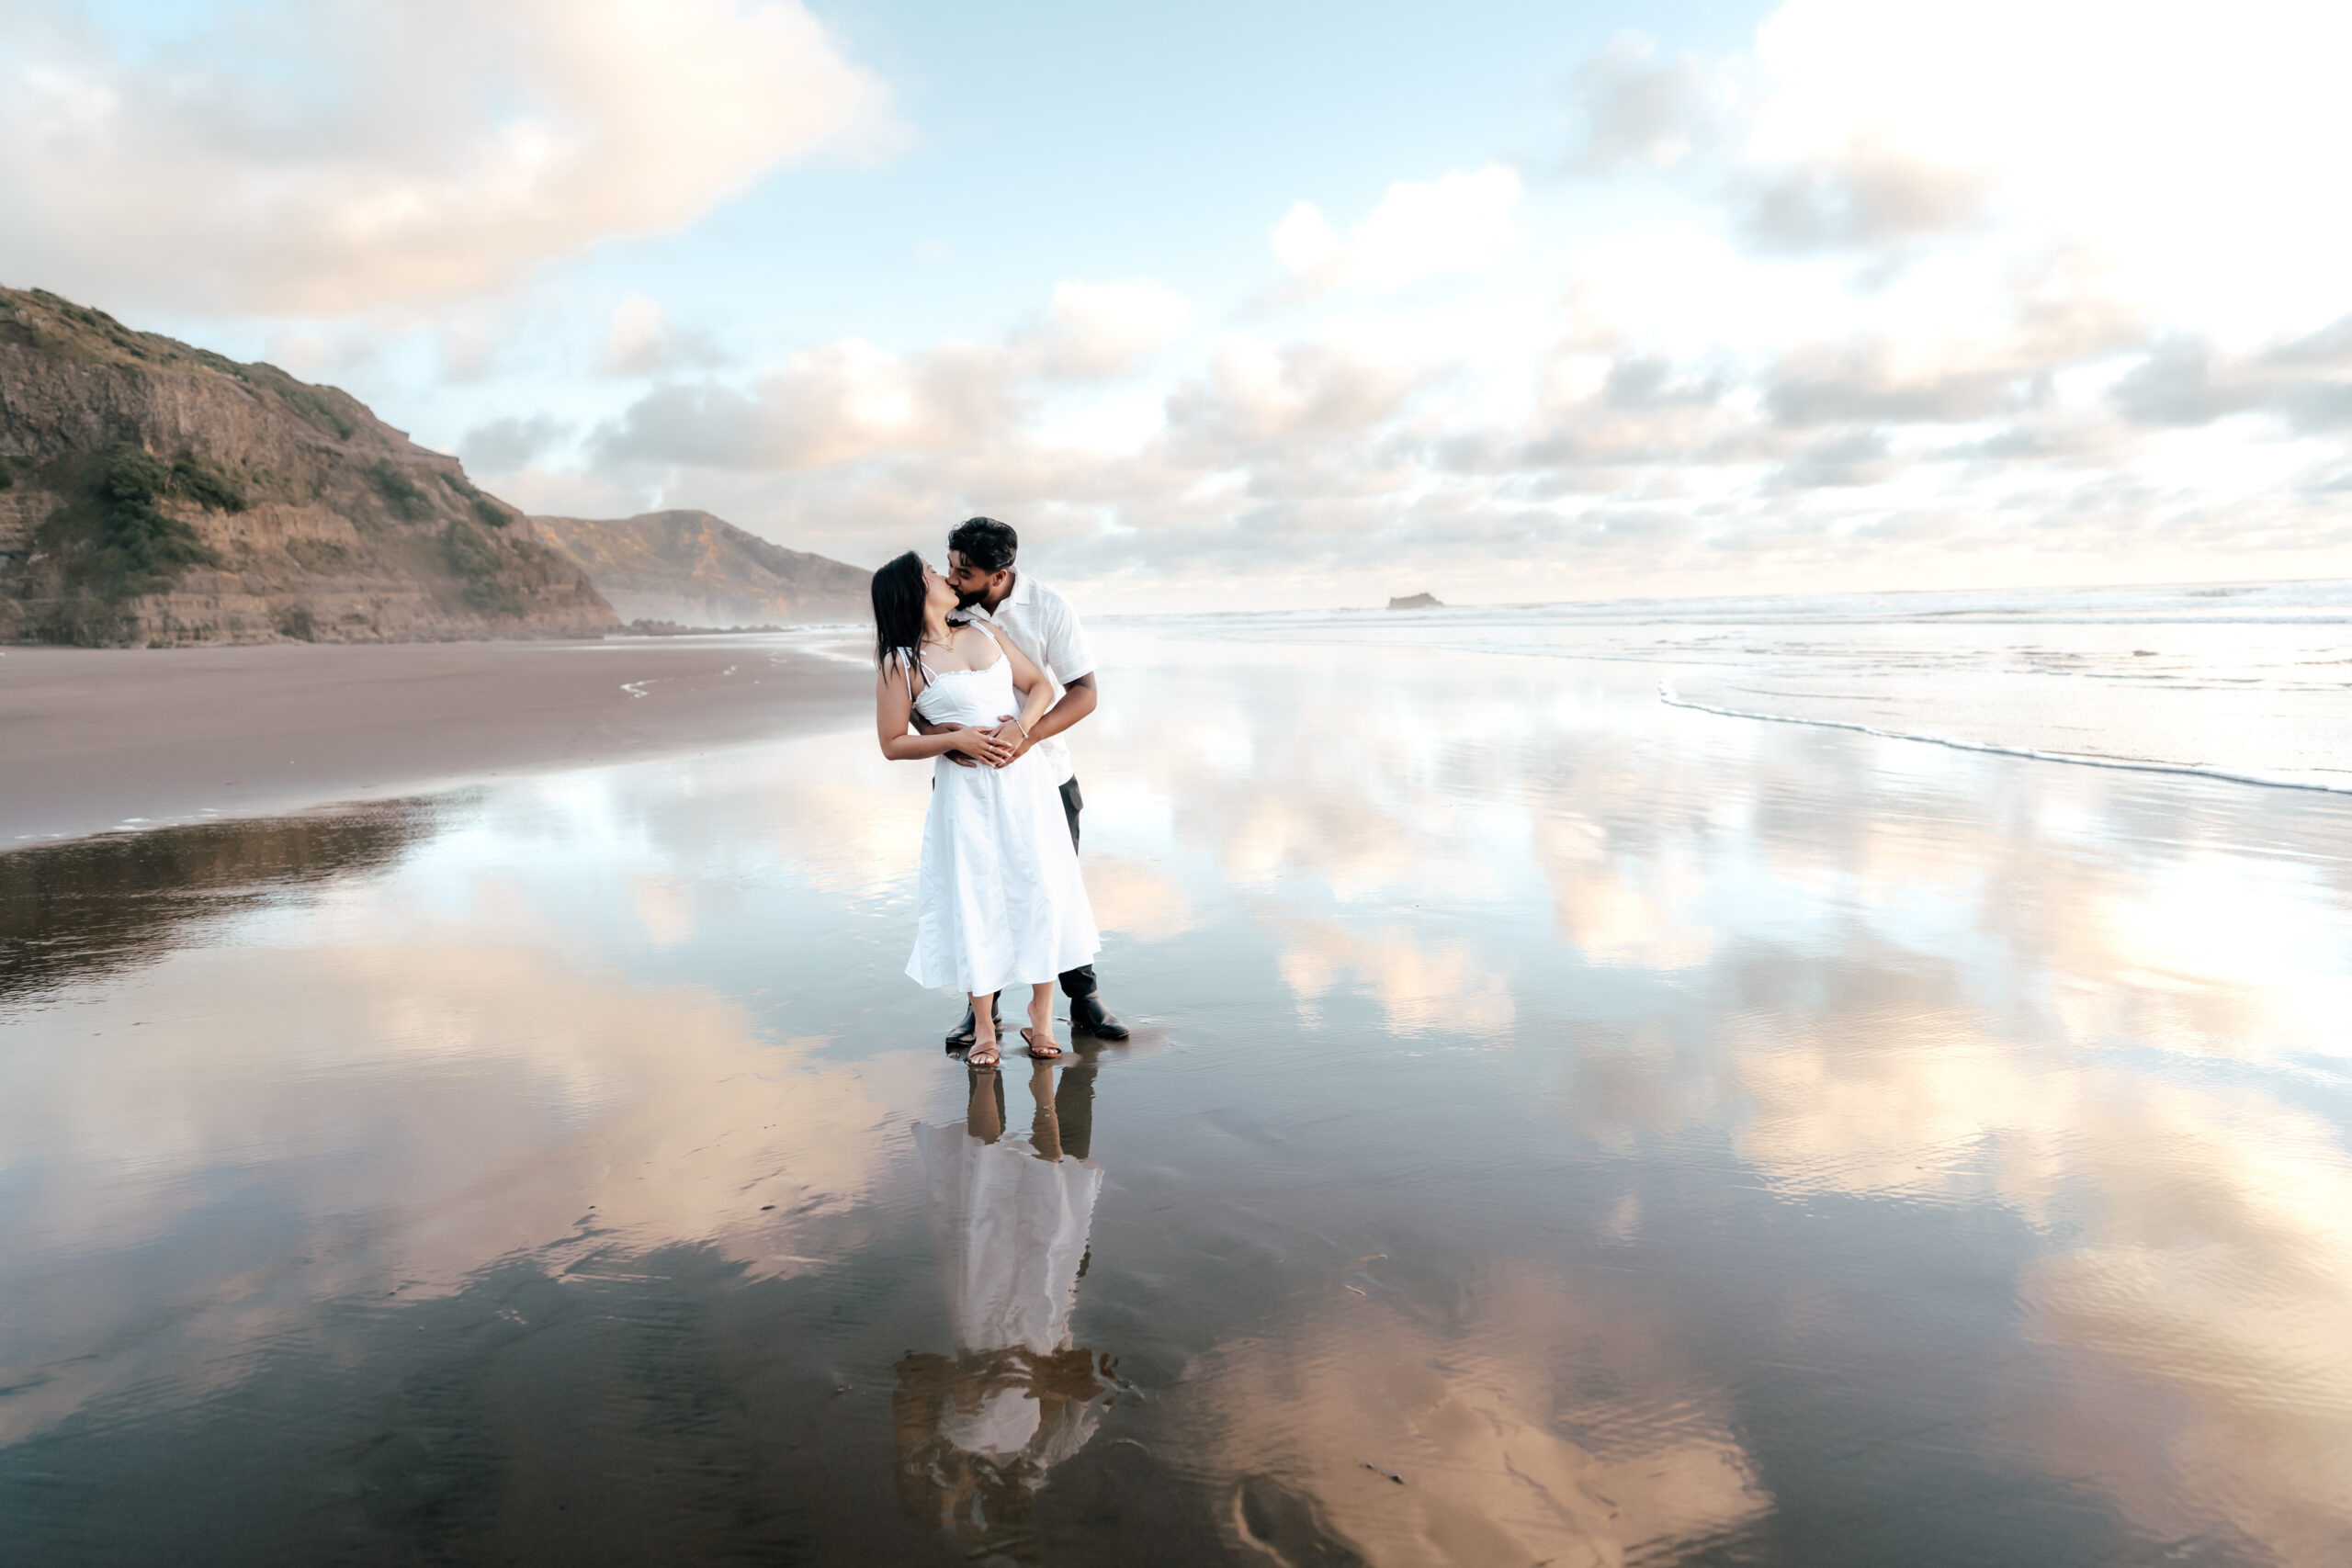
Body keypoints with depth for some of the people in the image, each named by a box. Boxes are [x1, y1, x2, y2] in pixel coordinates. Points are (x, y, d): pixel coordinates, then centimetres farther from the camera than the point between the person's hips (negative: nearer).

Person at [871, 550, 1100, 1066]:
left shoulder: (985, 633, 10)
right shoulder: (900, 663, -4)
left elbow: (1041, 684, 9)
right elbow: (893, 744, -4)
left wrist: (1021, 724, -10)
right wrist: (956, 739, -15)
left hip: (1025, 779, 4)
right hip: (966, 791, -4)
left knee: (1042, 889, 3)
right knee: (975, 900, 2)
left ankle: (1041, 1015, 16)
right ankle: (984, 1027, 16)